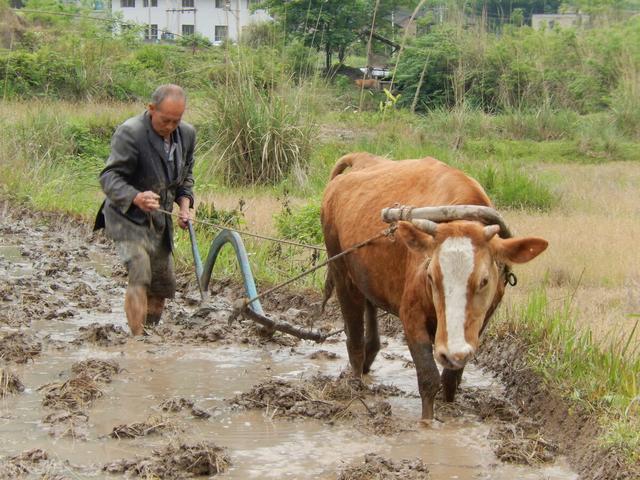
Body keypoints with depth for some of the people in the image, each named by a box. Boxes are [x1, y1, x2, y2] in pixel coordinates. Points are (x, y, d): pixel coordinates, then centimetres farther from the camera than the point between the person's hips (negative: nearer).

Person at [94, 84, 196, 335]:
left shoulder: (187, 134, 3)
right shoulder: (129, 133, -20)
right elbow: (109, 177, -24)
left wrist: (184, 203, 1)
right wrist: (136, 198, -42)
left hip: (160, 220, 7)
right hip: (128, 218, -7)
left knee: (163, 284, 12)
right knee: (140, 277, -23)